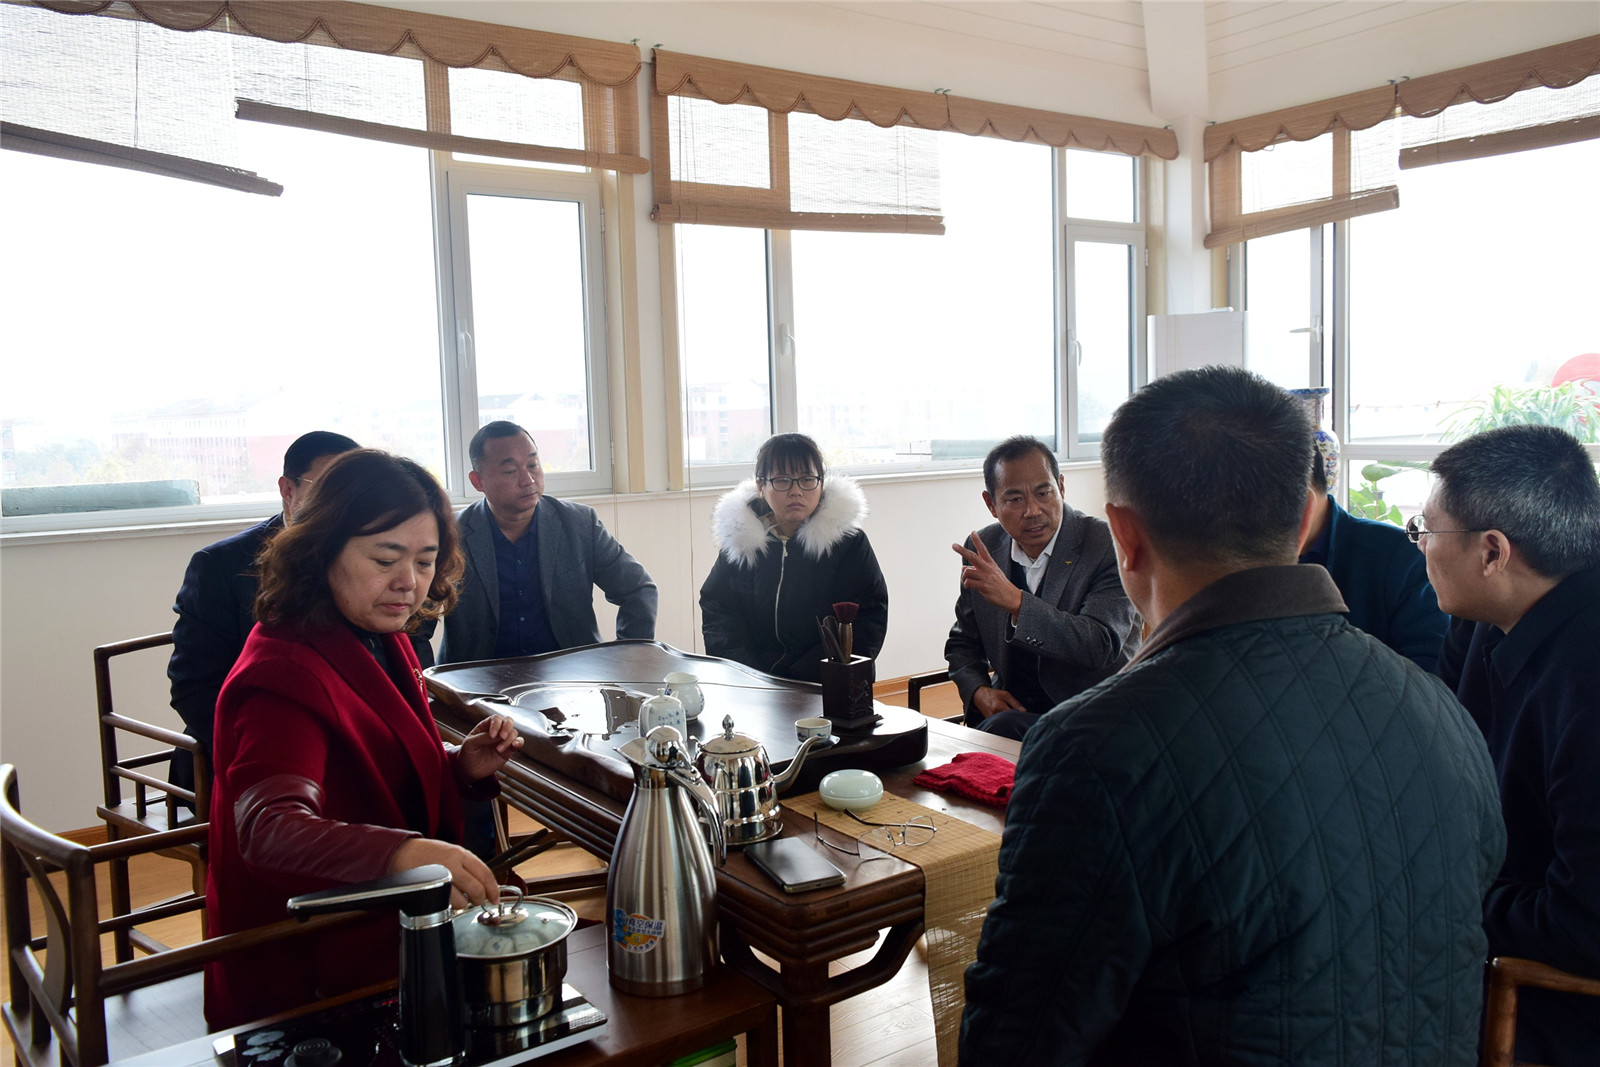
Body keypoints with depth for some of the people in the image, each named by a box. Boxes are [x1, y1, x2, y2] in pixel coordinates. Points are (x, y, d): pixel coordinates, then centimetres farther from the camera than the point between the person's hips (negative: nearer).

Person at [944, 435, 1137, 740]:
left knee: (1003, 727, -32)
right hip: (1012, 710, 4)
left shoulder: (1111, 546, -10)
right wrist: (979, 690, -5)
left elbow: (1102, 646, -24)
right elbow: (962, 643, 17)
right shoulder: (983, 549, 4)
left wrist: (1015, 600, -33)